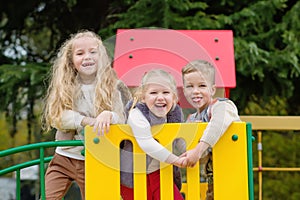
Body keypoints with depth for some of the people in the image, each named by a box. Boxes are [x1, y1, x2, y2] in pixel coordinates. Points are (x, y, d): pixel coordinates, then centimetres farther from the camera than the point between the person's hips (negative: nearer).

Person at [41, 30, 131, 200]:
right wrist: (87, 120, -23)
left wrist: (109, 116, -34)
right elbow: (57, 117, -10)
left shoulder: (113, 86, -3)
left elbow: (123, 119, -11)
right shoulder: (64, 85, 2)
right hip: (64, 157, 2)